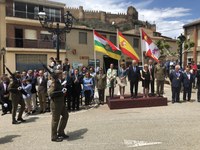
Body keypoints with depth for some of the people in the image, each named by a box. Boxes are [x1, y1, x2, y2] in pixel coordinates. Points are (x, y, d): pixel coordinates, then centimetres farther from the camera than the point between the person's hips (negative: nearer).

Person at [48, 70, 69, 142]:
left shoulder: (59, 82, 9)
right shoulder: (54, 83, -20)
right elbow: (50, 93, -29)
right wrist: (61, 92, -29)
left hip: (61, 102, 10)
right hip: (56, 103, -10)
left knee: (65, 115, 19)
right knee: (55, 119, 2)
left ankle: (60, 132, 32)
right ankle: (54, 137, 17)